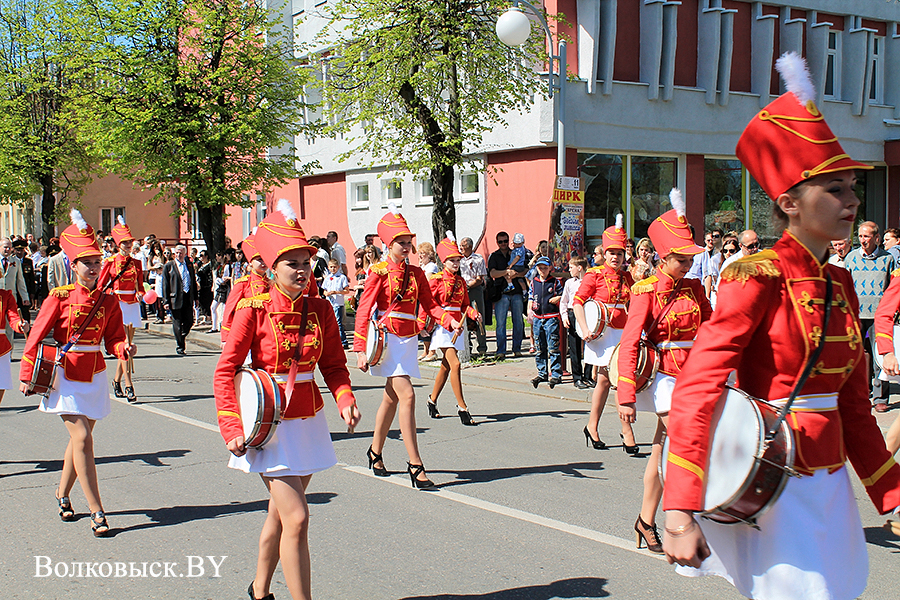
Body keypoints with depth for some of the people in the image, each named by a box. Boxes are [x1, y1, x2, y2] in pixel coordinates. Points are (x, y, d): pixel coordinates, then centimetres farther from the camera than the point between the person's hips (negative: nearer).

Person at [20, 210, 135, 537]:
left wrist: (124, 349, -20)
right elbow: (37, 336, -4)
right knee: (82, 439, -11)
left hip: (94, 376, 4)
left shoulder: (108, 301, 2)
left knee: (79, 439, 13)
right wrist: (26, 375, -4)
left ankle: (62, 496, 35)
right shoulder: (59, 297, -8)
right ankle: (96, 512, -8)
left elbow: (113, 338, 3)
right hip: (66, 376, -4)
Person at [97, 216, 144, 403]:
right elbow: (101, 286, 2)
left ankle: (117, 382, 22)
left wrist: (140, 294, -4)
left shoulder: (136, 263, 11)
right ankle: (128, 386, -18)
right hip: (117, 303, -5)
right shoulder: (110, 262, -1)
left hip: (132, 305, 5)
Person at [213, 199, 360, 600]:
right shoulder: (253, 310, -11)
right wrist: (232, 429, -16)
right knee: (296, 517, -12)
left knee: (279, 514, 18)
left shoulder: (320, 310, 1)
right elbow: (225, 371, -9)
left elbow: (334, 366, 7)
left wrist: (345, 400, -12)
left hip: (309, 421, 5)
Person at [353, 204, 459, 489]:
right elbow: (364, 311, -9)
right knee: (407, 395, -15)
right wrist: (360, 350, -14)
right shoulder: (379, 272, -7)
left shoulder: (416, 273, 10)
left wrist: (449, 320, -13)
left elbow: (429, 305, 7)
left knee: (391, 399, 16)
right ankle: (415, 465, -14)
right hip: (388, 338, -6)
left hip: (409, 340, 6)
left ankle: (375, 452, 34)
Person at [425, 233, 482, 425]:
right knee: (455, 364, -16)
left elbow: (465, 305, 14)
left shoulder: (461, 281, 12)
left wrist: (474, 314, -5)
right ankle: (462, 408, -15)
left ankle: (432, 400, 32)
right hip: (442, 326, -7)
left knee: (446, 367, 15)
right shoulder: (436, 279, -6)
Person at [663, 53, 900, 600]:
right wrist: (680, 516, -28)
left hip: (830, 486, 7)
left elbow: (854, 407, 15)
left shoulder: (840, 284, 9)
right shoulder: (759, 277, -14)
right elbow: (696, 392, -22)